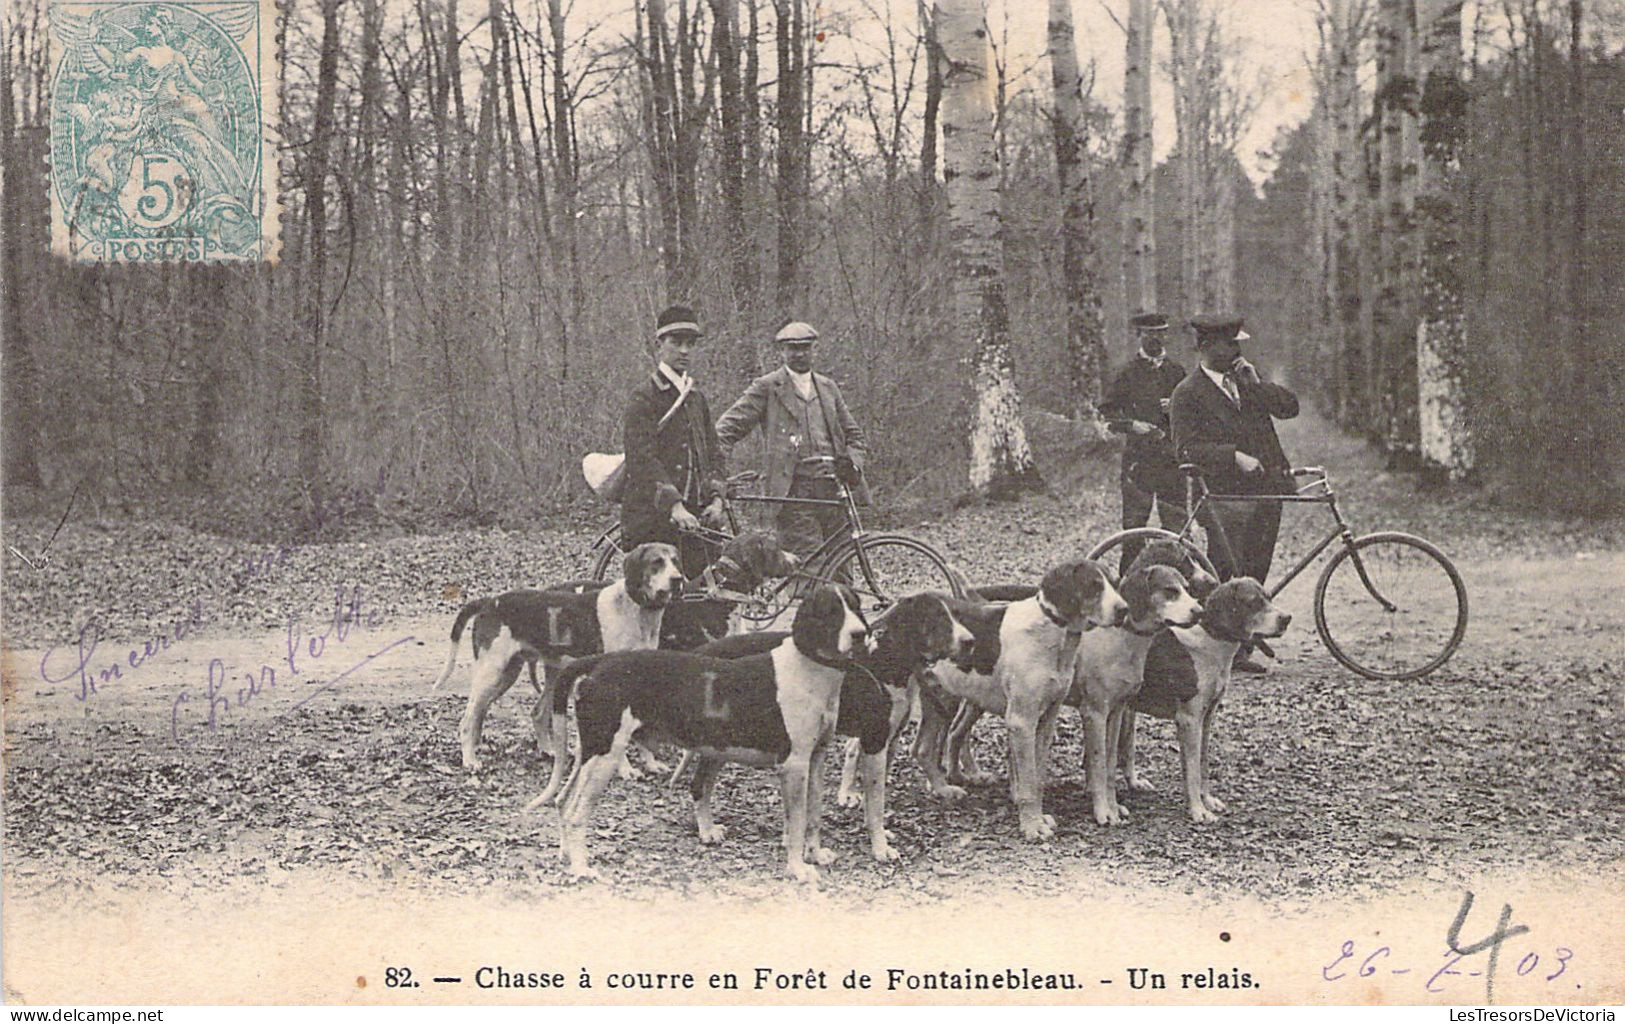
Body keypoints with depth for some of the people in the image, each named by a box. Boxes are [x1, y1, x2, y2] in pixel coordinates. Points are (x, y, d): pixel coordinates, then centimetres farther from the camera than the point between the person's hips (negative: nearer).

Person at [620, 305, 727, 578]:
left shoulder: (696, 397, 18)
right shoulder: (644, 397, -5)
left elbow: (714, 453, 15)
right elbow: (644, 460, -16)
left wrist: (716, 499, -3)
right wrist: (675, 506, -28)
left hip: (695, 519, 6)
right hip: (653, 520, -6)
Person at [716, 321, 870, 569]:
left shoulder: (828, 387, 19)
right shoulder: (767, 388, 4)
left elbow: (854, 435, 24)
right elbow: (729, 427, -2)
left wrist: (852, 462, 4)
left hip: (833, 487, 5)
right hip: (794, 493, -5)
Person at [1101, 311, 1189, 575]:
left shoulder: (1176, 372, 14)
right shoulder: (1128, 372, 6)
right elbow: (1108, 413, 4)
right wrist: (1132, 425, -12)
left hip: (1171, 456, 2)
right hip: (1137, 457, -2)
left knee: (1176, 523, -2)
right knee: (1134, 523, -3)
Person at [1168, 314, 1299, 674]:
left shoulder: (1246, 378, 15)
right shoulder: (1187, 394, -4)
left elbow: (1290, 407, 9)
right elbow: (1188, 447, -14)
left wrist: (1257, 383, -4)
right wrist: (1235, 456, -24)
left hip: (1266, 493, 6)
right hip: (1225, 496, -6)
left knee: (1254, 577, 7)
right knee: (1226, 578, -8)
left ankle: (1241, 649, 15)